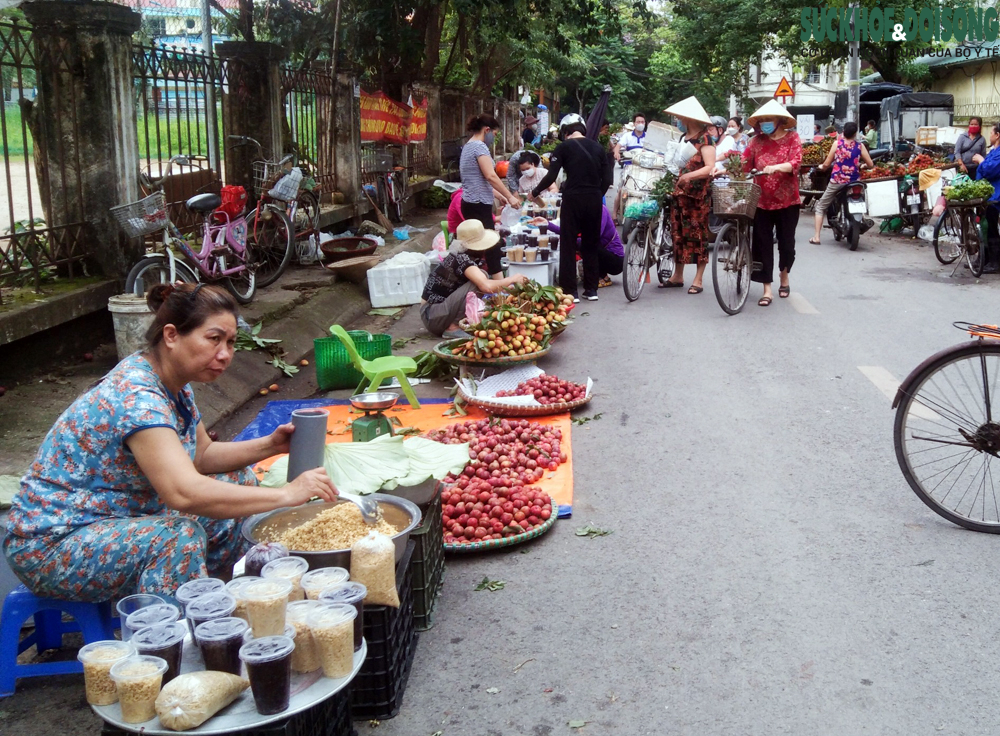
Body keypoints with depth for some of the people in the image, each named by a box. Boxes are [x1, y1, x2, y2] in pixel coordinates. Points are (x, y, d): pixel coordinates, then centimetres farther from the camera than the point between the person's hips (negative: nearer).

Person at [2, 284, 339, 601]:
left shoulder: (174, 385, 0)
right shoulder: (135, 397, -29)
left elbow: (201, 455, 13)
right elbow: (185, 492, -41)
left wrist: (268, 446, -3)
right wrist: (287, 494, -38)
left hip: (121, 519, 10)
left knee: (237, 482, 7)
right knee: (179, 535, -34)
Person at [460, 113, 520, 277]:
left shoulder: (468, 146, 18)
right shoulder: (479, 146, -12)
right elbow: (490, 176, -21)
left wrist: (501, 196, 23)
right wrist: (510, 196, -15)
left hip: (470, 204, 10)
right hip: (479, 205, -10)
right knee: (491, 247, -9)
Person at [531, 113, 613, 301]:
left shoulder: (564, 147, -3)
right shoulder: (597, 147, 9)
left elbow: (551, 177, -8)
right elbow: (607, 178, 6)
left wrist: (534, 192, 6)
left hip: (573, 199, -4)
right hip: (594, 199, 4)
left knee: (568, 246, 3)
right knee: (591, 244, 13)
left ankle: (570, 291, 1)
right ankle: (591, 289, 16)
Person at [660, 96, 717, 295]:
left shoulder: (704, 138, -8)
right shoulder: (684, 137, 13)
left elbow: (710, 167, -16)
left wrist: (689, 175, -29)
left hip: (698, 194, -7)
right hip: (680, 191, 7)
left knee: (698, 234, -1)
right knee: (678, 233, 9)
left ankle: (698, 280, 4)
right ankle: (677, 276, 19)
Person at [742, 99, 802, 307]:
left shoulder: (792, 138, 0)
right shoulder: (757, 141, 6)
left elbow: (795, 162, -14)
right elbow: (743, 163, -2)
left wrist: (776, 167, -32)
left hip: (787, 201, -1)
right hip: (762, 201, 2)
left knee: (786, 242, 7)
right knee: (762, 244, -2)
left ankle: (784, 275, 37)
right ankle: (767, 290, 4)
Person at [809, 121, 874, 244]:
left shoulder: (837, 143, -3)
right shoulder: (860, 146, 0)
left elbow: (826, 164, -2)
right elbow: (870, 164, 2)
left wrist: (821, 167, 21)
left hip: (837, 181, -2)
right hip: (854, 182, 2)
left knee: (820, 207, 11)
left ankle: (816, 237, 2)